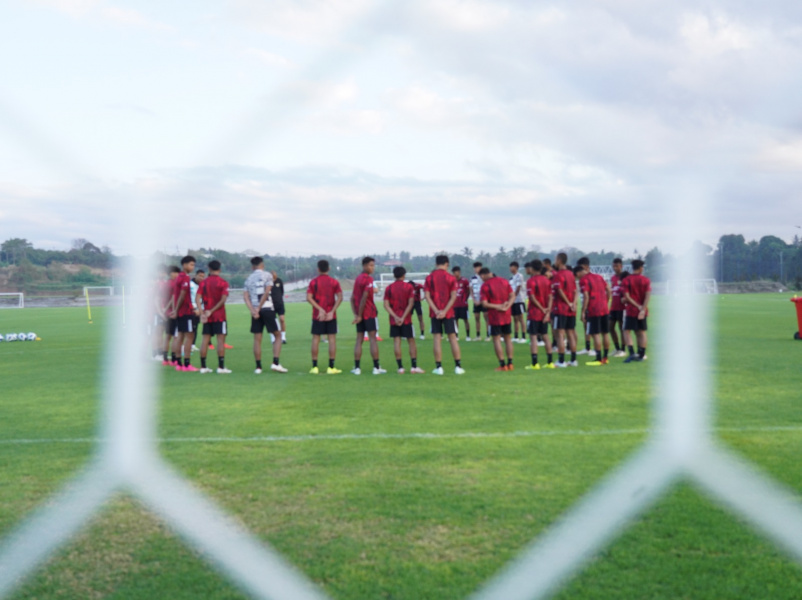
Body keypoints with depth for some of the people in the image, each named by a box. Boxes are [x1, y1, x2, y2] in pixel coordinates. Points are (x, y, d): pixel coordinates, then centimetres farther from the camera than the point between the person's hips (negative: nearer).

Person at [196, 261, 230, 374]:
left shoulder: (203, 282, 5)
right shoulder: (223, 283, -5)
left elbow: (197, 298, -4)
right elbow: (223, 299, -15)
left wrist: (202, 312, -9)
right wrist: (211, 311, -10)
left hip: (207, 315, 4)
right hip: (219, 315, -4)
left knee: (205, 339, 7)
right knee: (221, 339, -2)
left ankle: (203, 366, 9)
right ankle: (221, 367, -6)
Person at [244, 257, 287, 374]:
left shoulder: (248, 279, 13)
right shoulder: (267, 275, 2)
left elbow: (246, 296, 1)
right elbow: (266, 292, -10)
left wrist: (253, 310, -9)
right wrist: (259, 308, -7)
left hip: (255, 311, 4)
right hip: (267, 309, -4)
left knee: (257, 339, 6)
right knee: (277, 336, 5)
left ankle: (258, 367, 5)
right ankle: (276, 363, -7)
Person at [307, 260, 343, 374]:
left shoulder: (313, 282, 0)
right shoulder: (334, 282, 1)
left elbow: (309, 298, -10)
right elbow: (340, 297, -9)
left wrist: (320, 309, -12)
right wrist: (332, 311, -11)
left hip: (317, 315, 0)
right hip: (331, 315, 0)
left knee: (315, 339, 6)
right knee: (332, 339, 3)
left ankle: (314, 367, 6)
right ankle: (331, 367, 0)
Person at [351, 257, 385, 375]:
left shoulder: (358, 279, 14)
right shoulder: (368, 279, -11)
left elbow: (352, 298, 13)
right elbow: (364, 297, -17)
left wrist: (356, 314, 7)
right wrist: (359, 315, -14)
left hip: (360, 315, 7)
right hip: (370, 313, -7)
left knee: (359, 340, 7)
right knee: (373, 339, -3)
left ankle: (356, 368, 3)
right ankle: (376, 367, -2)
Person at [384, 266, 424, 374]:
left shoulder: (389, 288, 3)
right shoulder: (409, 287, -2)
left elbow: (386, 305, -5)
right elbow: (411, 303, -11)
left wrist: (395, 317, -10)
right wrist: (403, 317, -13)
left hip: (394, 320, 1)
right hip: (406, 319, -1)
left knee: (396, 342, 1)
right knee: (411, 341, 6)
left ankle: (400, 367, -3)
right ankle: (414, 367, 2)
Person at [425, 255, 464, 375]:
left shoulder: (429, 278, 1)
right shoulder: (450, 278, -2)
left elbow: (427, 296, -6)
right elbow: (453, 296, -10)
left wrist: (436, 310, -10)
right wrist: (444, 311, -12)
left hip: (435, 313, 1)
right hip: (448, 312, -1)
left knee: (437, 338, 3)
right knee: (452, 337, 5)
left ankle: (438, 367, 1)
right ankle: (458, 366, 5)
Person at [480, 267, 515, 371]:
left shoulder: (485, 286, -10)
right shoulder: (504, 281, 5)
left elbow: (484, 304, -14)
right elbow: (512, 296, 1)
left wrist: (498, 307, -12)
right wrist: (507, 306, -11)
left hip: (494, 317, -5)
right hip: (507, 316, 5)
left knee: (497, 339, 2)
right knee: (508, 338, 13)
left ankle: (502, 365, -1)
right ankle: (510, 363, 14)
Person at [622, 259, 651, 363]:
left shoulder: (627, 280, -4)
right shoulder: (646, 280, 1)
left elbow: (627, 296, -12)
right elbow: (648, 295, -9)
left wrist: (638, 306, -10)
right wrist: (643, 309, -13)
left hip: (631, 310, -3)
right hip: (642, 311, 3)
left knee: (627, 331, 0)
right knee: (642, 332, 10)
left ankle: (632, 353, -15)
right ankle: (641, 355, 12)